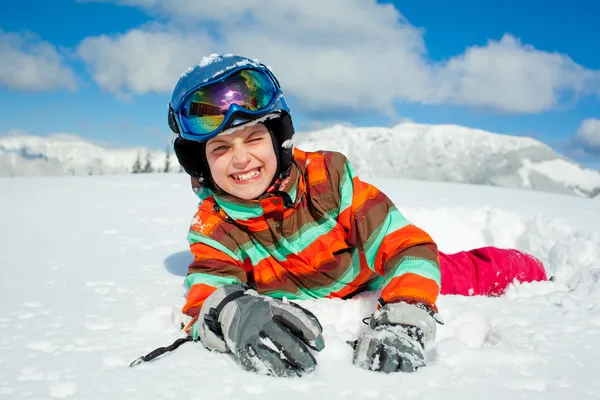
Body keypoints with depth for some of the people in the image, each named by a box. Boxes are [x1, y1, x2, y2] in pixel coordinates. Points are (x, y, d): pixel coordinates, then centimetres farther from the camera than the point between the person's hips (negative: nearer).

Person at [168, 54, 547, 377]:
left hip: (387, 285, -1)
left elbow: (406, 246, -31)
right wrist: (233, 316, -63)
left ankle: (534, 271, 41)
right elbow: (203, 297, -37)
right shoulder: (213, 229, -21)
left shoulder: (327, 175, -27)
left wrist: (403, 319, -49)